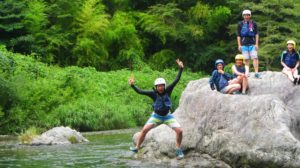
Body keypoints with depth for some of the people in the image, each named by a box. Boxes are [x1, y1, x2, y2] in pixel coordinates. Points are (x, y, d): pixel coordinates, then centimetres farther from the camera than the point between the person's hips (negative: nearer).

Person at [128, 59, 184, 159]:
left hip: (167, 116, 1)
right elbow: (140, 92, -16)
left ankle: (178, 150, 6)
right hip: (156, 116, -1)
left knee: (179, 131, -12)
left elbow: (176, 80, -15)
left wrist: (180, 68, -21)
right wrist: (132, 86, -29)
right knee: (144, 130, -15)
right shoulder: (153, 93, -14)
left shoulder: (168, 91, -12)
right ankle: (137, 148, -3)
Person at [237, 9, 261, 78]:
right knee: (246, 59, 2)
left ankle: (256, 72, -15)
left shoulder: (254, 24, 7)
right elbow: (238, 36, 9)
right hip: (244, 44, 1)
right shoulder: (240, 24, 8)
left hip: (252, 44, -1)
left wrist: (256, 44, 0)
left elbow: (256, 34, 7)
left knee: (255, 58, -11)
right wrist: (239, 45, 2)